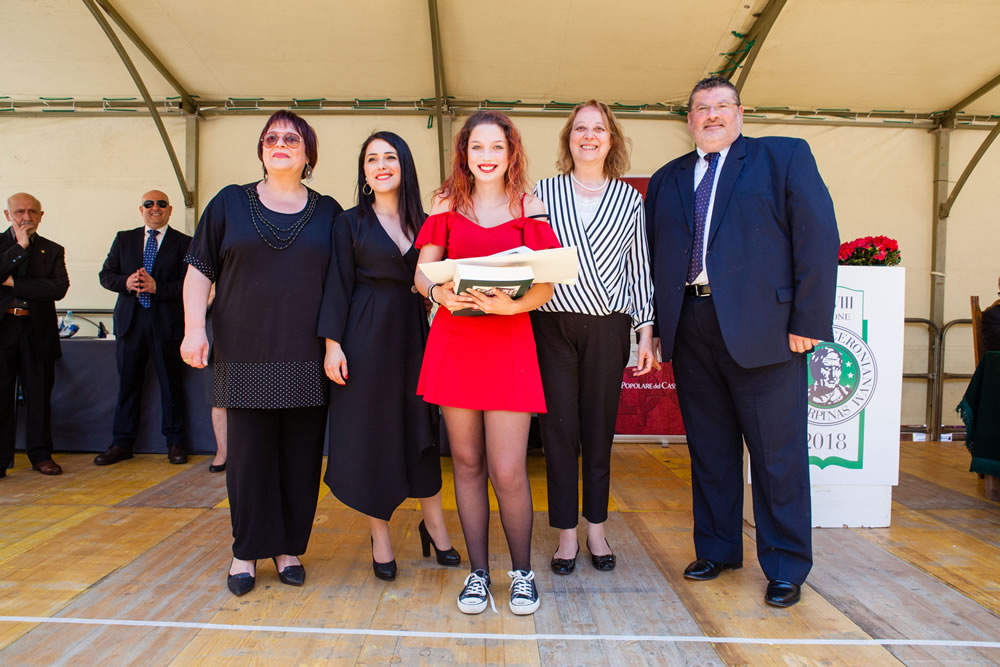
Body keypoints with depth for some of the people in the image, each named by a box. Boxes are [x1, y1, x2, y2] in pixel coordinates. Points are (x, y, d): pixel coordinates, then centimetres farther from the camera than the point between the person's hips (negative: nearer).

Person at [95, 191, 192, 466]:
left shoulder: (184, 243, 1)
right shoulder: (124, 239, 14)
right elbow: (105, 275, 11)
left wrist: (157, 287, -19)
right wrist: (125, 282, -9)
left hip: (167, 322, -3)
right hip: (130, 320, 4)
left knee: (171, 383, 4)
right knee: (127, 383, 9)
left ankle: (175, 442, 15)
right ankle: (122, 443, 20)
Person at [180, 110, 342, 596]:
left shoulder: (328, 212, 9)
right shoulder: (229, 203, 9)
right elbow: (200, 270, 8)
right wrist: (195, 327, -3)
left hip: (307, 358, 0)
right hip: (246, 356, 0)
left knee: (301, 458, 5)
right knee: (248, 455, 4)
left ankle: (289, 548, 20)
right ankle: (246, 552, 19)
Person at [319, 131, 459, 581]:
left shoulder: (424, 223, 10)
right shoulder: (351, 222, 2)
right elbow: (339, 284, -3)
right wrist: (333, 343, -10)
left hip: (415, 333, 3)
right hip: (368, 336, -2)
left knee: (421, 426, 7)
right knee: (372, 429, 3)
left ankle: (434, 525, 21)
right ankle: (380, 537, 17)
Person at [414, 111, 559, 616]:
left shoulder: (530, 208, 7)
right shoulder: (446, 205, 12)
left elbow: (546, 284, 0)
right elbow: (421, 274, 7)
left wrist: (512, 304, -20)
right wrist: (440, 293, -15)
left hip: (509, 343, -2)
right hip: (454, 341, 2)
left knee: (508, 471, -5)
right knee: (467, 461, 8)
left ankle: (522, 572, 19)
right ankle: (478, 572, 24)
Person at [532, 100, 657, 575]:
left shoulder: (629, 199, 9)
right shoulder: (544, 193, 7)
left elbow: (639, 269, 9)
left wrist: (646, 333, 4)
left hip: (608, 326, 1)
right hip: (553, 323, 0)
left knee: (600, 428, 8)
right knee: (559, 428, 2)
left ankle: (596, 530, 23)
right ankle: (567, 533, 16)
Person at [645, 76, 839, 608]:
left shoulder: (785, 157, 5)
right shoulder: (666, 180, 16)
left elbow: (819, 239, -3)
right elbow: (653, 257, 13)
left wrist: (808, 321, -11)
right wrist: (657, 326, 3)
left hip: (761, 327, -4)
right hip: (690, 329, 4)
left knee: (777, 454, 3)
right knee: (709, 449, 13)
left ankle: (785, 568, 20)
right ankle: (717, 550, 29)